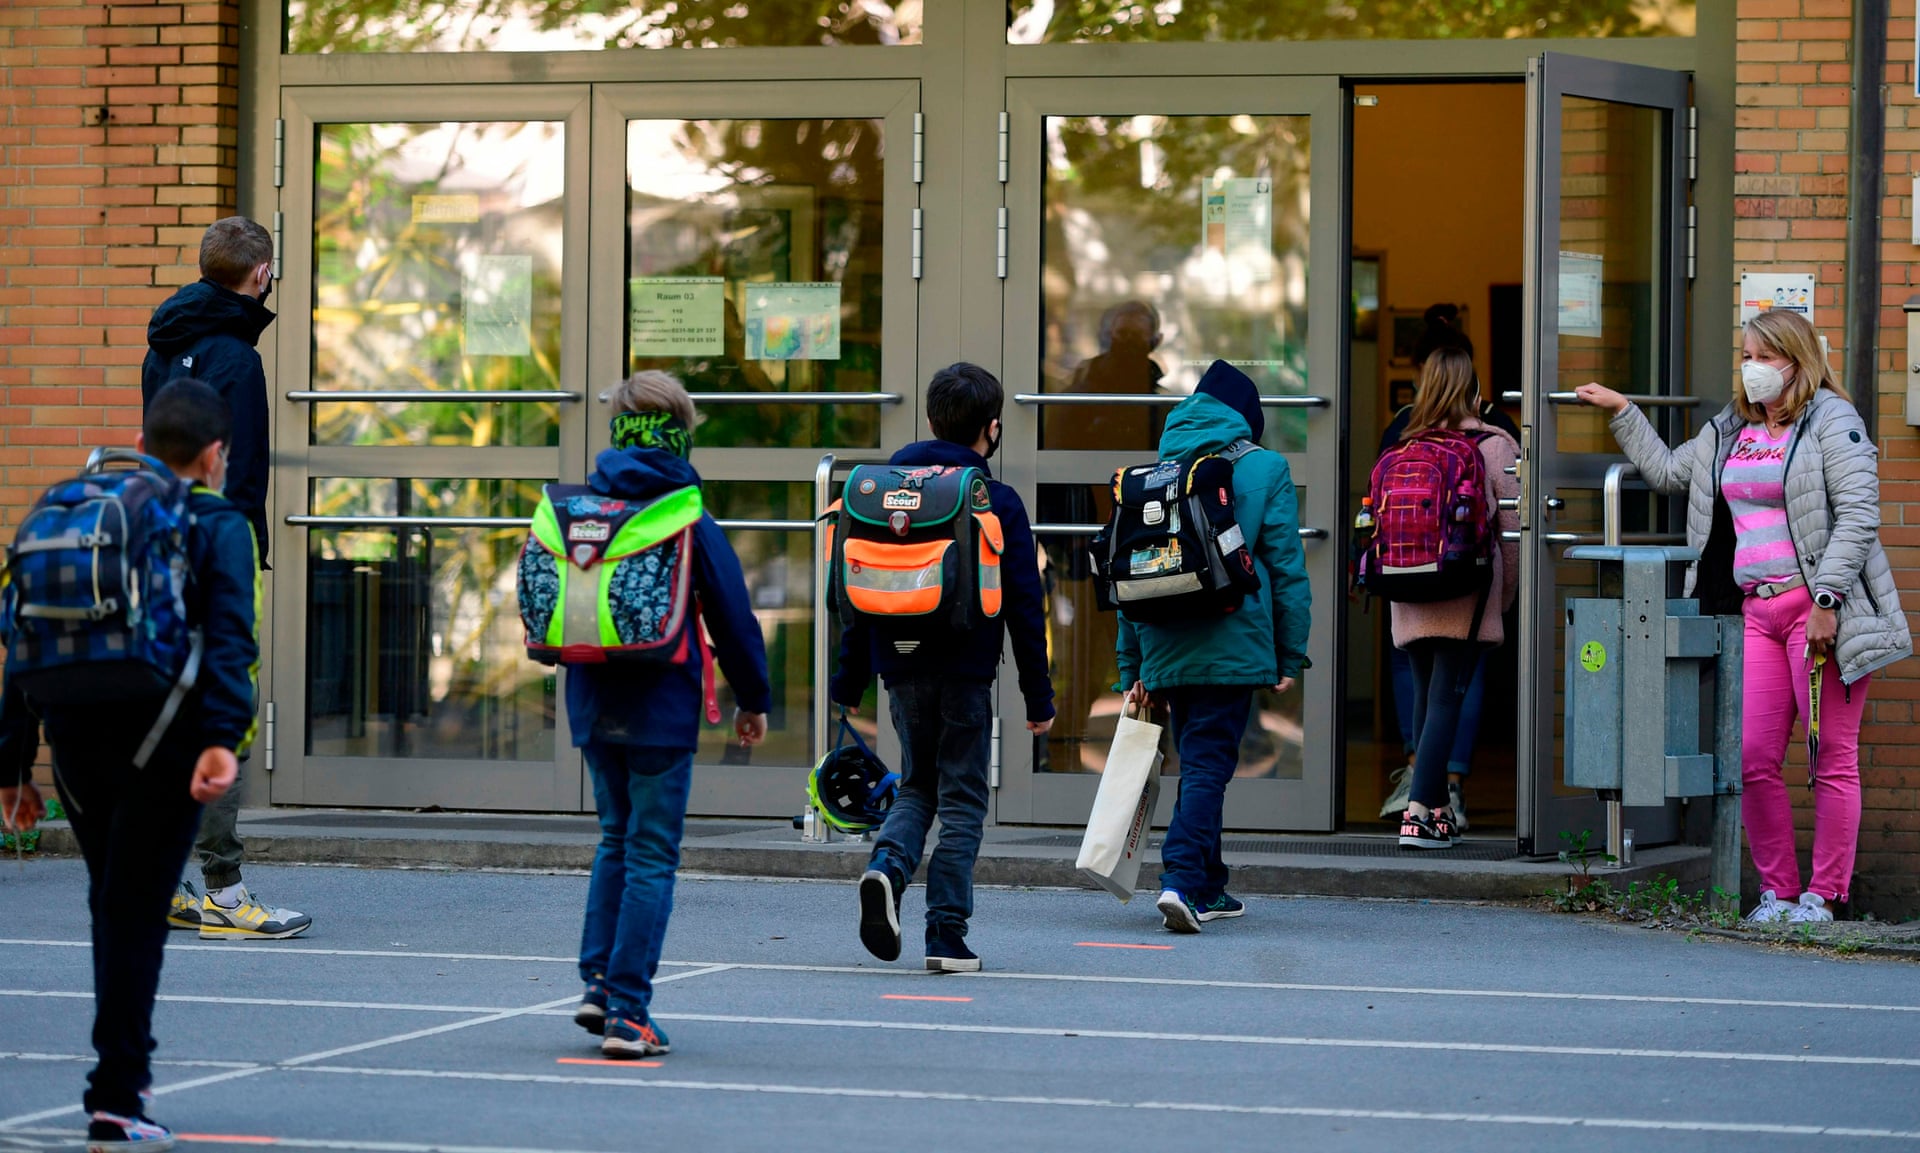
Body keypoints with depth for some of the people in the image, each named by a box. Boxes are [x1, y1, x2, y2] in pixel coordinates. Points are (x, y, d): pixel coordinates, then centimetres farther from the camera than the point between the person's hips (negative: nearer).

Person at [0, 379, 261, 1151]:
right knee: (135, 914, -1)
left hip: (76, 740, 4)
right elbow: (229, 639, -16)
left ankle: (125, 1067, 30)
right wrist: (224, 738, -26)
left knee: (113, 905, 20)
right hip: (160, 745, -4)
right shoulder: (216, 526, 0)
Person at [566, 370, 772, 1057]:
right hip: (661, 709, -5)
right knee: (651, 857, 0)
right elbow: (731, 612, -6)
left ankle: (597, 981, 11)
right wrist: (753, 698, 7)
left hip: (594, 706, 5)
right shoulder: (686, 517, -10)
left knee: (617, 840, 21)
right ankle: (626, 1013, -4)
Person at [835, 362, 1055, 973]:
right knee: (961, 798, 4)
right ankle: (946, 934, 1)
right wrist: (1038, 698, 1)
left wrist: (851, 682, 14)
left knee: (917, 785, 18)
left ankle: (888, 864, -12)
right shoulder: (997, 503, -6)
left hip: (903, 668, 4)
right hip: (966, 670, -4)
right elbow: (1023, 606, -5)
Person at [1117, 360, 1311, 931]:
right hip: (1232, 646, -5)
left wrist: (1133, 669, 16)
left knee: (1197, 761, 18)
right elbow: (1286, 566, -3)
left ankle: (1207, 888, 24)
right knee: (1209, 763, -7)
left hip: (1165, 649, 5)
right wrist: (1290, 655, 2)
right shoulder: (1264, 469, 0)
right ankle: (1181, 879, -23)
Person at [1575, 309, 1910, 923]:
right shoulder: (1728, 431, 19)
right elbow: (1666, 470, 34)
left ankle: (1824, 895, 2)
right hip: (1756, 612, 6)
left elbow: (1857, 516, -10)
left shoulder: (1832, 422, -2)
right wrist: (1622, 411, 29)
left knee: (1832, 758, -3)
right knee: (1753, 758, -1)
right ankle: (1777, 890, 9)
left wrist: (1826, 600, -16)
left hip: (1822, 610, -6)